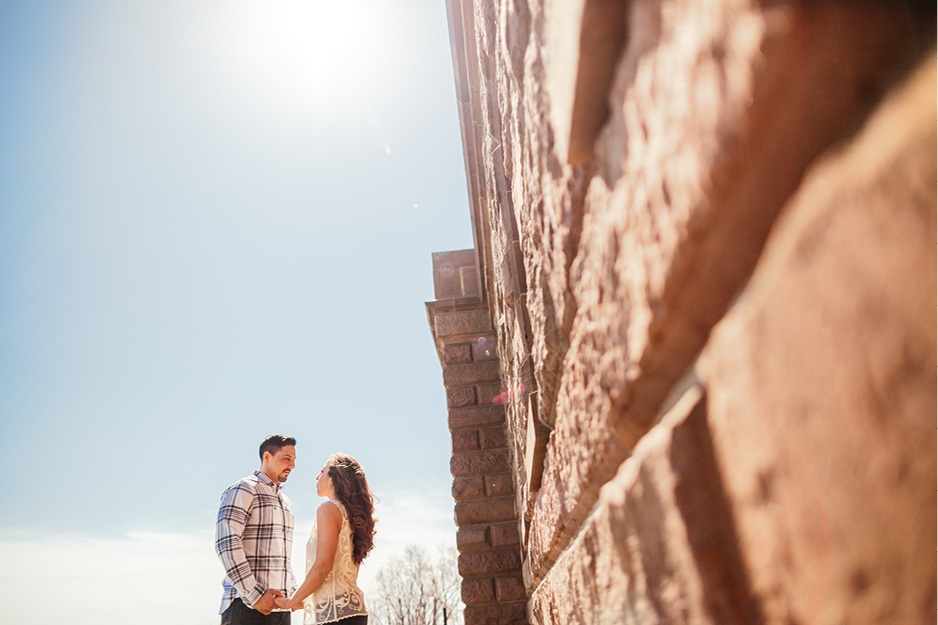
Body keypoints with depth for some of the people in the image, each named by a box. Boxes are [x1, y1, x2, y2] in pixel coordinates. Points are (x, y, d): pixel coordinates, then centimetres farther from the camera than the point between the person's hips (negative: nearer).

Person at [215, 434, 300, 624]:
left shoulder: (285, 502, 22)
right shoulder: (242, 490, -4)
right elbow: (226, 544, -15)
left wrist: (294, 592, 11)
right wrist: (255, 595, -19)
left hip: (280, 607, 7)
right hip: (246, 607, -7)